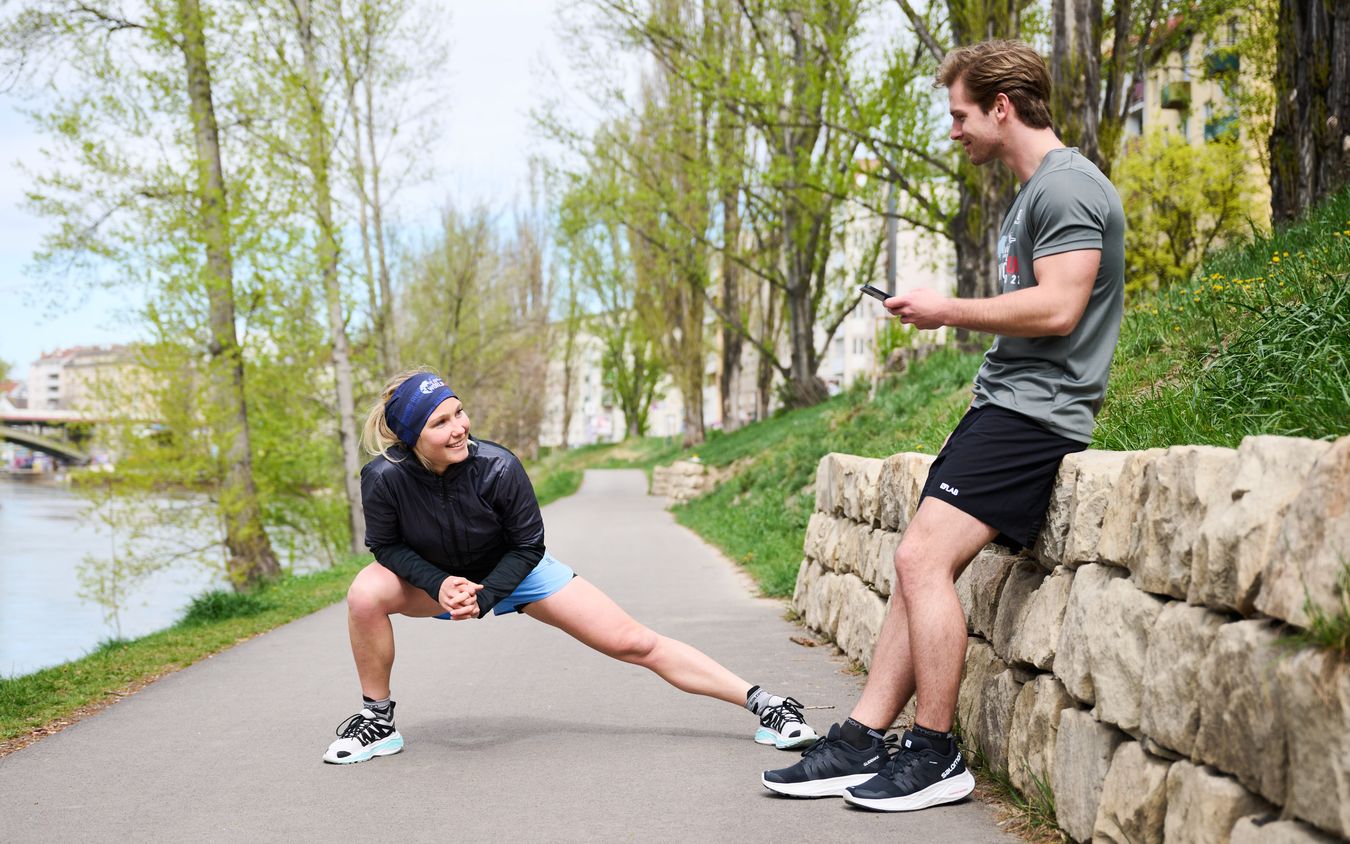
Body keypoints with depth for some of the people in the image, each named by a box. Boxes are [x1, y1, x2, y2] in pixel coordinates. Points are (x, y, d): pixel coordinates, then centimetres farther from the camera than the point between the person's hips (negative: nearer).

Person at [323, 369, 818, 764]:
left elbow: (527, 545, -17)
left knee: (634, 644, -9)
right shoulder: (384, 478, -29)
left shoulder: (497, 467, -32)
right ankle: (377, 722, -5)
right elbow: (386, 544, -12)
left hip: (515, 570, -1)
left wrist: (485, 597, -28)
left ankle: (764, 704, -2)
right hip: (434, 577, 2)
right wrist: (440, 585, -28)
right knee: (366, 594, -28)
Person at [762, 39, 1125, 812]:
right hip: (1004, 404, 10)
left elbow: (1057, 308, -20)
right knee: (919, 565, 4)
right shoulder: (1036, 192, 21)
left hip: (1034, 412, -10)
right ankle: (862, 741, 6)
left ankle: (936, 755, -8)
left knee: (924, 557, -17)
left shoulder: (1067, 186, -11)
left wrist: (946, 311, -10)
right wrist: (950, 316, 12)